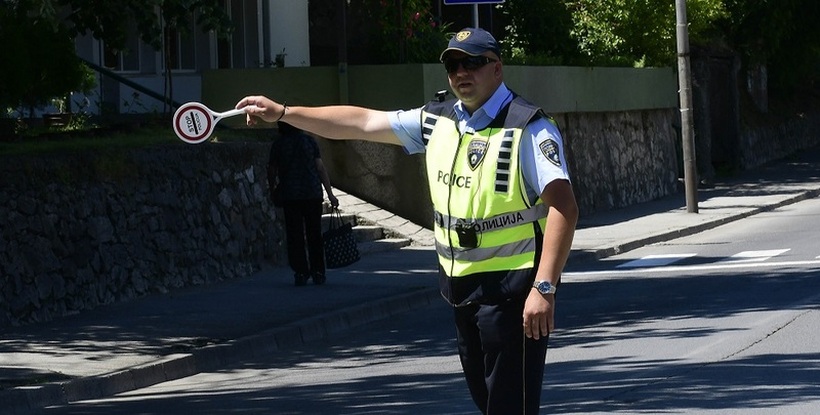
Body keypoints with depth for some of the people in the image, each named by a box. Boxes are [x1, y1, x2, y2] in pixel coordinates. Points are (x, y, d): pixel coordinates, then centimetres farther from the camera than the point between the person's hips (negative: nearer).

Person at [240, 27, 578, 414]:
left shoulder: (528, 128, -13)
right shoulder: (436, 121, 10)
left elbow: (563, 206, -21)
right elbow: (361, 122, 15)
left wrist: (544, 288, -28)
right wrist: (282, 112, 10)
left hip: (511, 290, -8)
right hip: (461, 289, 8)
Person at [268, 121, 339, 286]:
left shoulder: (278, 145, 0)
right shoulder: (309, 141, 3)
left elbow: (272, 172, 2)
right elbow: (321, 168, 1)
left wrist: (272, 192, 17)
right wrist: (330, 193, 3)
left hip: (290, 196, -1)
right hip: (313, 195, 1)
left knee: (295, 236, 3)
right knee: (314, 235, 8)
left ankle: (301, 273, -2)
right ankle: (318, 273, 8)